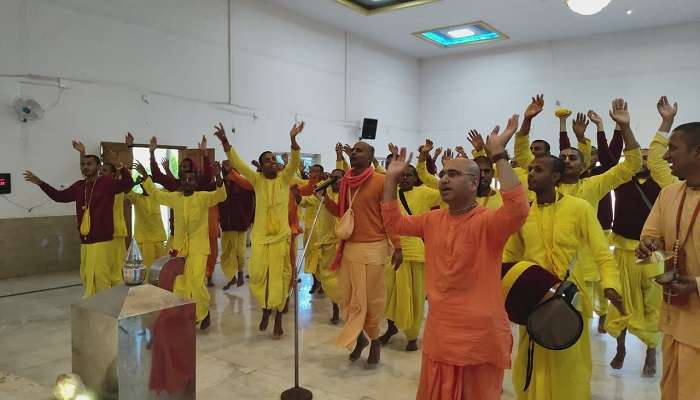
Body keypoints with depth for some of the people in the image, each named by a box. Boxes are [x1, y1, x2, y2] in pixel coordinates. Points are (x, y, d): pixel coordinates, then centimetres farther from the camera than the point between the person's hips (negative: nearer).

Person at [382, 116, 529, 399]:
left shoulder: (487, 222, -17)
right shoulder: (433, 220, 4)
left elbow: (518, 210, -37)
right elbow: (394, 222, 12)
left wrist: (499, 155, -35)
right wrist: (392, 178, 4)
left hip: (479, 337, -6)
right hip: (439, 334, 6)